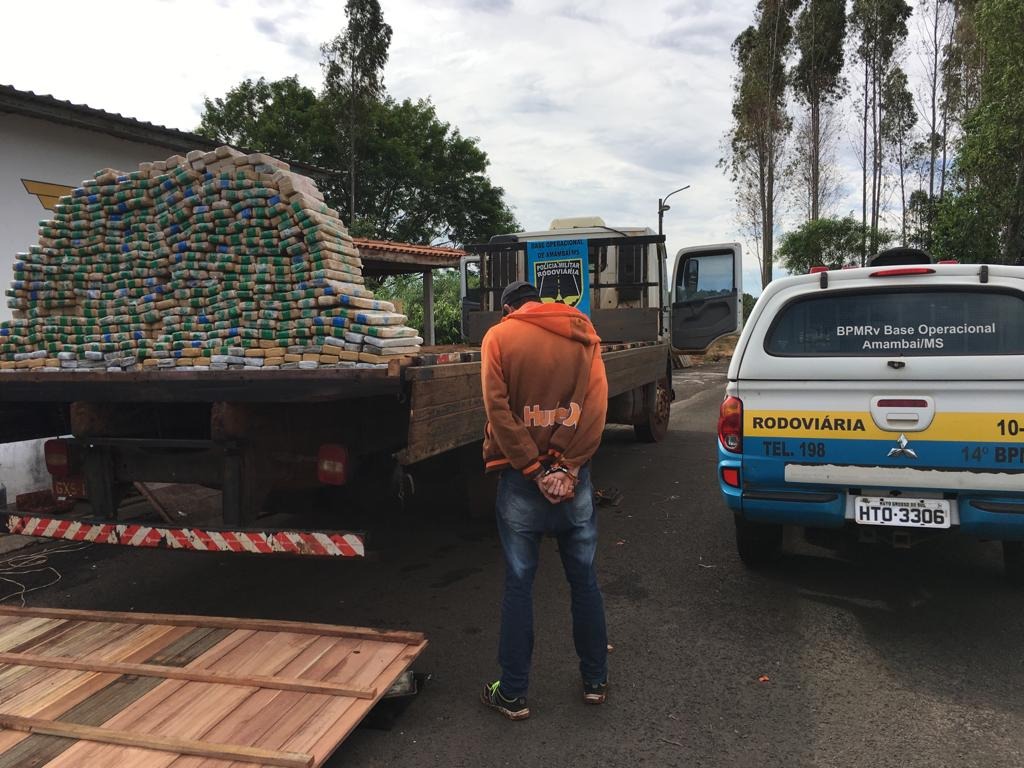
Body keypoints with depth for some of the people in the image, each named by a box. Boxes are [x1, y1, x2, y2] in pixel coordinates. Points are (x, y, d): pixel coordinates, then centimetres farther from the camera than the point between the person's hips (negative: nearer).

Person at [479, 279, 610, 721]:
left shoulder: (499, 336, 1)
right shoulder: (583, 336, 8)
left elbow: (498, 408, -11)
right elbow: (597, 405, -5)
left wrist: (533, 470, -11)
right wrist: (567, 469, -10)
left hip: (521, 478, -2)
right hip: (572, 476, 3)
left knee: (519, 584, 6)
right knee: (584, 580, 13)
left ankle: (513, 694, 15)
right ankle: (595, 681, 24)